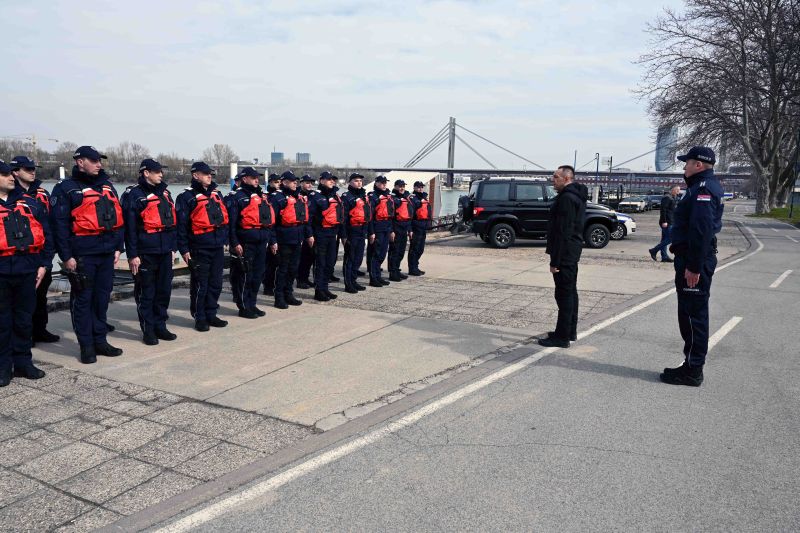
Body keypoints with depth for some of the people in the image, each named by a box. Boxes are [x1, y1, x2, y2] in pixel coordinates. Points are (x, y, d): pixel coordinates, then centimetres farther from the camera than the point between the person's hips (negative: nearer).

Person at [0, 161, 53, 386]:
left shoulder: (29, 202, 11)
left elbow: (45, 233, 13)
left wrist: (44, 263, 6)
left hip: (27, 269, 3)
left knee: (24, 318, 11)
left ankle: (23, 362, 22)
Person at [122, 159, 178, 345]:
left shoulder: (164, 192, 15)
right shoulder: (133, 195, -6)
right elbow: (130, 227, -10)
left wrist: (173, 247, 16)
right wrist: (132, 254, -14)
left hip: (165, 251, 6)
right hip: (145, 252, -6)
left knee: (164, 290, 11)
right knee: (146, 293, 2)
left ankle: (160, 326, 22)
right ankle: (148, 330, 11)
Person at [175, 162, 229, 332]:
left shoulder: (216, 194, 14)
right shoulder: (187, 197, -6)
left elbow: (224, 218, 20)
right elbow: (181, 225, -9)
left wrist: (224, 240, 16)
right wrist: (184, 249, -11)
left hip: (217, 247, 6)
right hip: (199, 249, -6)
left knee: (215, 284, 12)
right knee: (200, 285, 1)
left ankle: (210, 314, 23)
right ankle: (200, 318, 12)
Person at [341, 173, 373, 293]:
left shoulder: (364, 196, 16)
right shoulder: (346, 197, -8)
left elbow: (369, 215, 21)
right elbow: (343, 217, -13)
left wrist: (371, 232, 18)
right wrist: (344, 235, -18)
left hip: (362, 232, 8)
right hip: (352, 232, -7)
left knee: (358, 258, 13)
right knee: (349, 258, 0)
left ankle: (353, 280, 24)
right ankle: (348, 284, 5)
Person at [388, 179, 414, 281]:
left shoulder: (406, 198, 19)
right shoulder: (392, 197, -8)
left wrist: (410, 229, 19)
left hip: (404, 229, 8)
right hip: (396, 228, -8)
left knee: (401, 251, 13)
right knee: (394, 251, -5)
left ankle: (396, 270, 23)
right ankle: (393, 273, -2)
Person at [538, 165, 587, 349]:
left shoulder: (567, 198, -19)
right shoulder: (576, 196, 15)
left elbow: (562, 232, -24)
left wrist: (555, 261, -22)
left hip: (564, 254, -11)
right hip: (572, 253, 11)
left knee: (564, 294, -6)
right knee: (570, 292, 17)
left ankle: (562, 337, -1)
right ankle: (570, 331, 28)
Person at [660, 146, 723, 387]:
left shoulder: (704, 189, -17)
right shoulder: (702, 187, 17)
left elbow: (702, 231, -25)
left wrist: (694, 266, -26)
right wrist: (679, 247, 20)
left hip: (695, 261, -11)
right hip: (692, 259, 11)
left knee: (693, 315, -5)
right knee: (690, 313, 16)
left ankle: (692, 371, 3)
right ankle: (691, 365, 25)